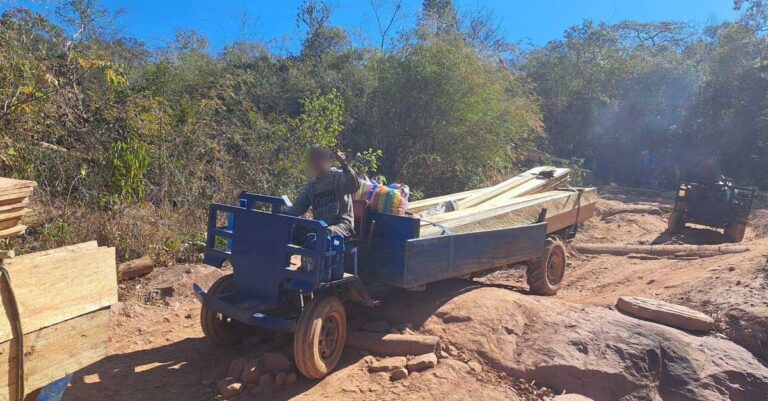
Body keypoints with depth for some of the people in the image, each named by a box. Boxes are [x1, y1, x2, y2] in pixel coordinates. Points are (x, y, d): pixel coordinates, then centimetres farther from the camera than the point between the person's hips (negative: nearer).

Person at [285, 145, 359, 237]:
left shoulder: (339, 176, -1)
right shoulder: (311, 184, 16)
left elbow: (354, 187, -22)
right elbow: (299, 206, 13)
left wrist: (344, 165, -34)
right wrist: (285, 215, -7)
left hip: (342, 225, -5)